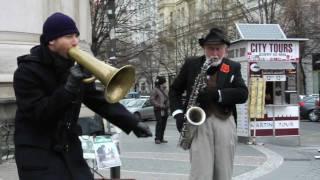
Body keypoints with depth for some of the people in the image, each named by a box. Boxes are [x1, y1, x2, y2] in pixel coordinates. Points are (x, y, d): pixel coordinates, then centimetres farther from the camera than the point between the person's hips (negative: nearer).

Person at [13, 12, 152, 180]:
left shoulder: (74, 69, 7)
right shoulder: (27, 71, -13)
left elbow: (99, 100, 6)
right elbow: (37, 113, -20)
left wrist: (132, 123, -1)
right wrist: (68, 88, -29)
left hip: (69, 148, 6)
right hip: (37, 153, -6)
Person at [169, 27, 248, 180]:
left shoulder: (233, 67, 10)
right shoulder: (191, 64, 10)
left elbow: (243, 94, -2)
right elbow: (175, 90, 15)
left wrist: (216, 94, -15)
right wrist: (178, 114, -1)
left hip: (225, 123, 2)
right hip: (198, 123, -1)